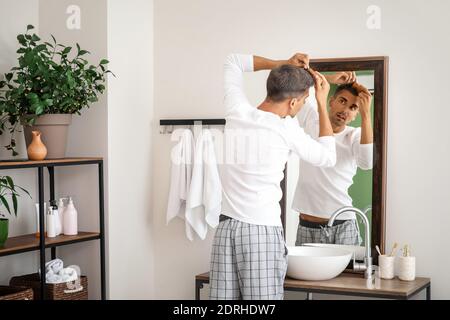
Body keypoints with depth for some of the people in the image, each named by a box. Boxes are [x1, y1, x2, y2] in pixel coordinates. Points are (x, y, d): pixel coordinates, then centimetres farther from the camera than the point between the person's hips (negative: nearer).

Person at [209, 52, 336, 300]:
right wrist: (322, 103, 11)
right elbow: (327, 158, 8)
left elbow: (233, 62, 22)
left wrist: (282, 64, 17)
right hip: (262, 232, -5)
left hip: (226, 228, 5)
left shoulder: (237, 112, 5)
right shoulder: (285, 128, -8)